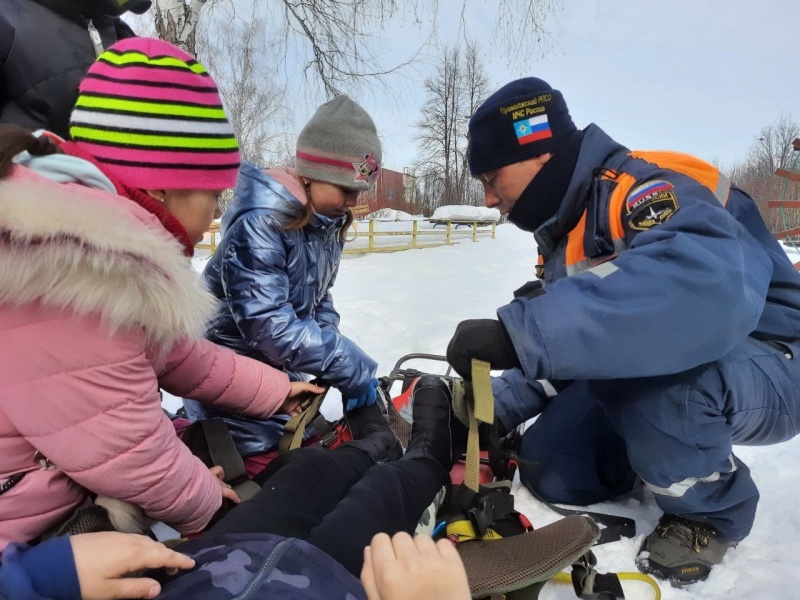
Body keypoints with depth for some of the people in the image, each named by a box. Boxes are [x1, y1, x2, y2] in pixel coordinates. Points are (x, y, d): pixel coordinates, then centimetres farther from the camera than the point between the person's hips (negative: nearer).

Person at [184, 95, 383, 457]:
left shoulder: (329, 224, 0)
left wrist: (336, 364, -9)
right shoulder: (258, 224, -25)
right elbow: (270, 325, -31)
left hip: (283, 375, 8)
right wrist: (351, 367, -27)